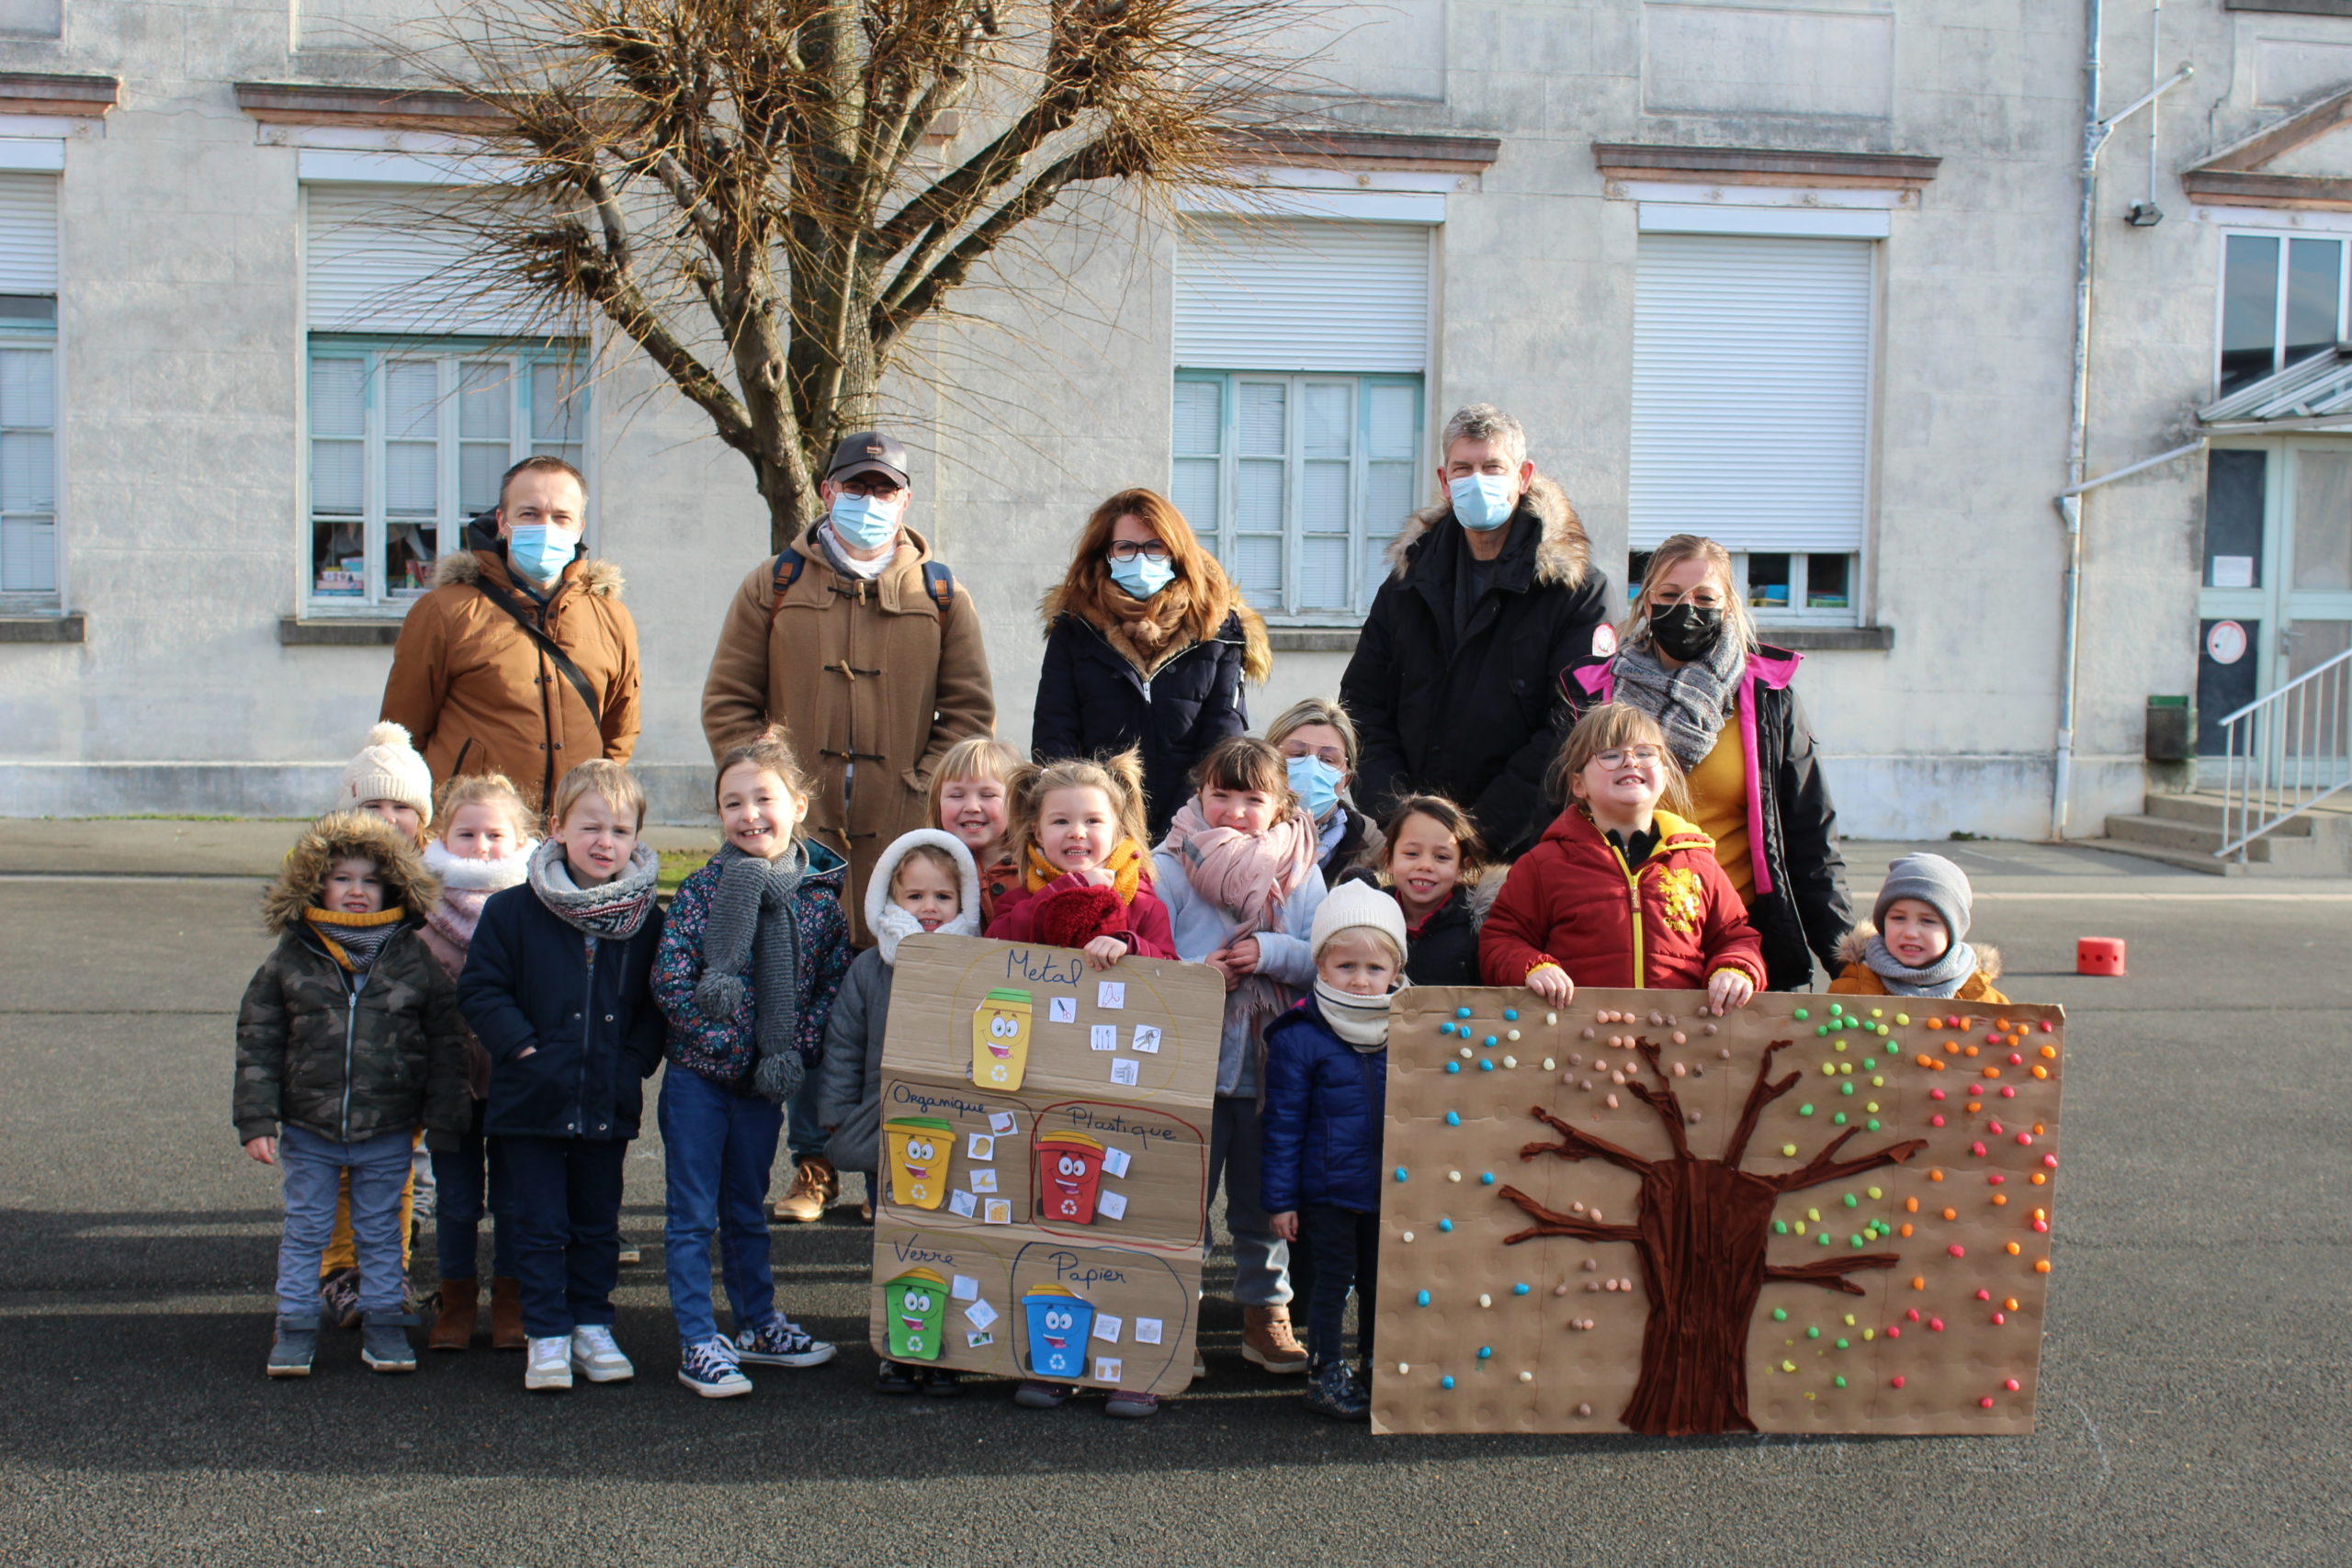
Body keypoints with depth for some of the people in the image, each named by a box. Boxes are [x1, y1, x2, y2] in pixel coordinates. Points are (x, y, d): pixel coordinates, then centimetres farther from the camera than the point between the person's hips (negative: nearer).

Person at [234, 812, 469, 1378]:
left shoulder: (415, 960, -1)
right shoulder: (290, 959, -1)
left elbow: (447, 1042, 4)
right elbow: (258, 1043, 1)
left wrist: (444, 1118, 2)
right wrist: (257, 1120, -5)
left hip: (387, 1135, 0)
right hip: (308, 1131, 0)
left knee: (381, 1231, 12)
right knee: (304, 1230, 10)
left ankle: (383, 1324, 23)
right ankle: (295, 1327, 21)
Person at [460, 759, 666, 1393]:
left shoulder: (647, 918, 1)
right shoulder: (513, 911, -5)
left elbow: (657, 1003, 8)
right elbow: (481, 988, -4)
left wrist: (636, 1060, -5)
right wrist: (523, 1048, -14)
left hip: (609, 1103, 2)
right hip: (532, 1101, -2)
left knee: (598, 1222, 14)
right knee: (539, 1224, 4)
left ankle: (591, 1324, 27)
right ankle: (546, 1335, 14)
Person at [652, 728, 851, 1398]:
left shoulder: (822, 894, -1)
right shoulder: (702, 889, -10)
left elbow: (836, 982, 3)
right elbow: (669, 980, -14)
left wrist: (797, 1052, -8)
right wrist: (725, 1042, -17)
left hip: (768, 1083, 3)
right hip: (699, 1074, -3)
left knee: (748, 1211, 19)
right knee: (693, 1214, 2)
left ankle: (759, 1325, 32)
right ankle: (698, 1345, 9)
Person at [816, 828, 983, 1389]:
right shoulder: (869, 969, 3)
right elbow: (843, 1046, 7)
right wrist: (838, 1116, 2)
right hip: (885, 1138, 1)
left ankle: (943, 1356, 15)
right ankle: (896, 1352, 21)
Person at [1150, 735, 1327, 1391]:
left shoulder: (1299, 870, 3)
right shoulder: (1168, 867, -4)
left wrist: (1270, 953, -17)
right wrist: (1196, 972, -25)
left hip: (1272, 1067, 2)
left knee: (1264, 1201, 13)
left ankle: (1267, 1313, 26)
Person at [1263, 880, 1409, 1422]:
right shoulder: (1299, 1037, -11)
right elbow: (1283, 1123, -8)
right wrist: (1281, 1198, -9)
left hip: (1391, 1190, 4)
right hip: (1327, 1189, -4)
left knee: (1380, 1280, 16)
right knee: (1333, 1279, 4)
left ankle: (1373, 1367, 31)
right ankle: (1326, 1373, 18)